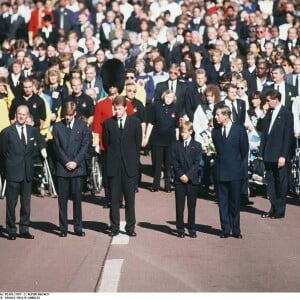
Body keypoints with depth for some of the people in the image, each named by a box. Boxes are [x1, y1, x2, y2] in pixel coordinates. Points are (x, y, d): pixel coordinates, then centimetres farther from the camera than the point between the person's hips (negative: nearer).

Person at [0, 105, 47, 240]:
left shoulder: (33, 130, 7)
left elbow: (40, 141, 25)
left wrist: (42, 147, 10)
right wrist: (11, 162, 3)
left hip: (27, 172, 4)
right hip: (13, 173, -4)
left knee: (26, 202, 8)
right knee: (11, 202, 0)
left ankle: (24, 229, 16)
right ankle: (11, 230, 9)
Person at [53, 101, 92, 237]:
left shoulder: (82, 126, 5)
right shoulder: (57, 127, 6)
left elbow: (85, 145, 0)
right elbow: (57, 147, 2)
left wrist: (76, 162, -9)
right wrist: (66, 162, -8)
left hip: (77, 167, -1)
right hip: (62, 167, 1)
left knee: (77, 198, 1)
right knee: (62, 199, 2)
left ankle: (78, 227, 8)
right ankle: (63, 228, 7)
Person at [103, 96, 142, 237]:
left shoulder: (135, 122, 3)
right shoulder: (108, 123, 5)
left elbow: (138, 144, 7)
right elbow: (106, 143, 10)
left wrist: (133, 160, 5)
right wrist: (112, 158, 7)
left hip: (130, 167, -1)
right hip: (114, 167, 1)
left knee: (130, 198, 2)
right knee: (114, 199, 3)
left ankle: (130, 227, 9)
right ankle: (115, 227, 10)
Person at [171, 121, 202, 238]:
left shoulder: (197, 146, 4)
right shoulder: (175, 145, 8)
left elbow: (197, 163, -3)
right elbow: (174, 162, 2)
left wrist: (188, 175, -12)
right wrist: (181, 175, -10)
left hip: (192, 179, -1)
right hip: (179, 180, 1)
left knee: (192, 206, 3)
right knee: (179, 206, 2)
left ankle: (192, 229, 9)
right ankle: (180, 229, 9)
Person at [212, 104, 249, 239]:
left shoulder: (239, 129, -4)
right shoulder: (215, 131, 6)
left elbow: (244, 150, 2)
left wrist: (237, 164, 5)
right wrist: (222, 161, 7)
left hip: (235, 172, -3)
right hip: (220, 171, 3)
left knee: (235, 202, 3)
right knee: (222, 202, 4)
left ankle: (236, 230, 11)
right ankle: (225, 229, 10)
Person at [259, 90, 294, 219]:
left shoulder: (286, 113, -9)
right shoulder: (269, 112, 11)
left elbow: (288, 136, -13)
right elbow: (264, 133, 13)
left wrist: (283, 156, -17)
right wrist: (262, 152, 9)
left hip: (280, 156, -7)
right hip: (269, 155, 7)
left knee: (281, 182, 1)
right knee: (270, 181, 9)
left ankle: (280, 211, 7)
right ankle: (273, 208, 16)